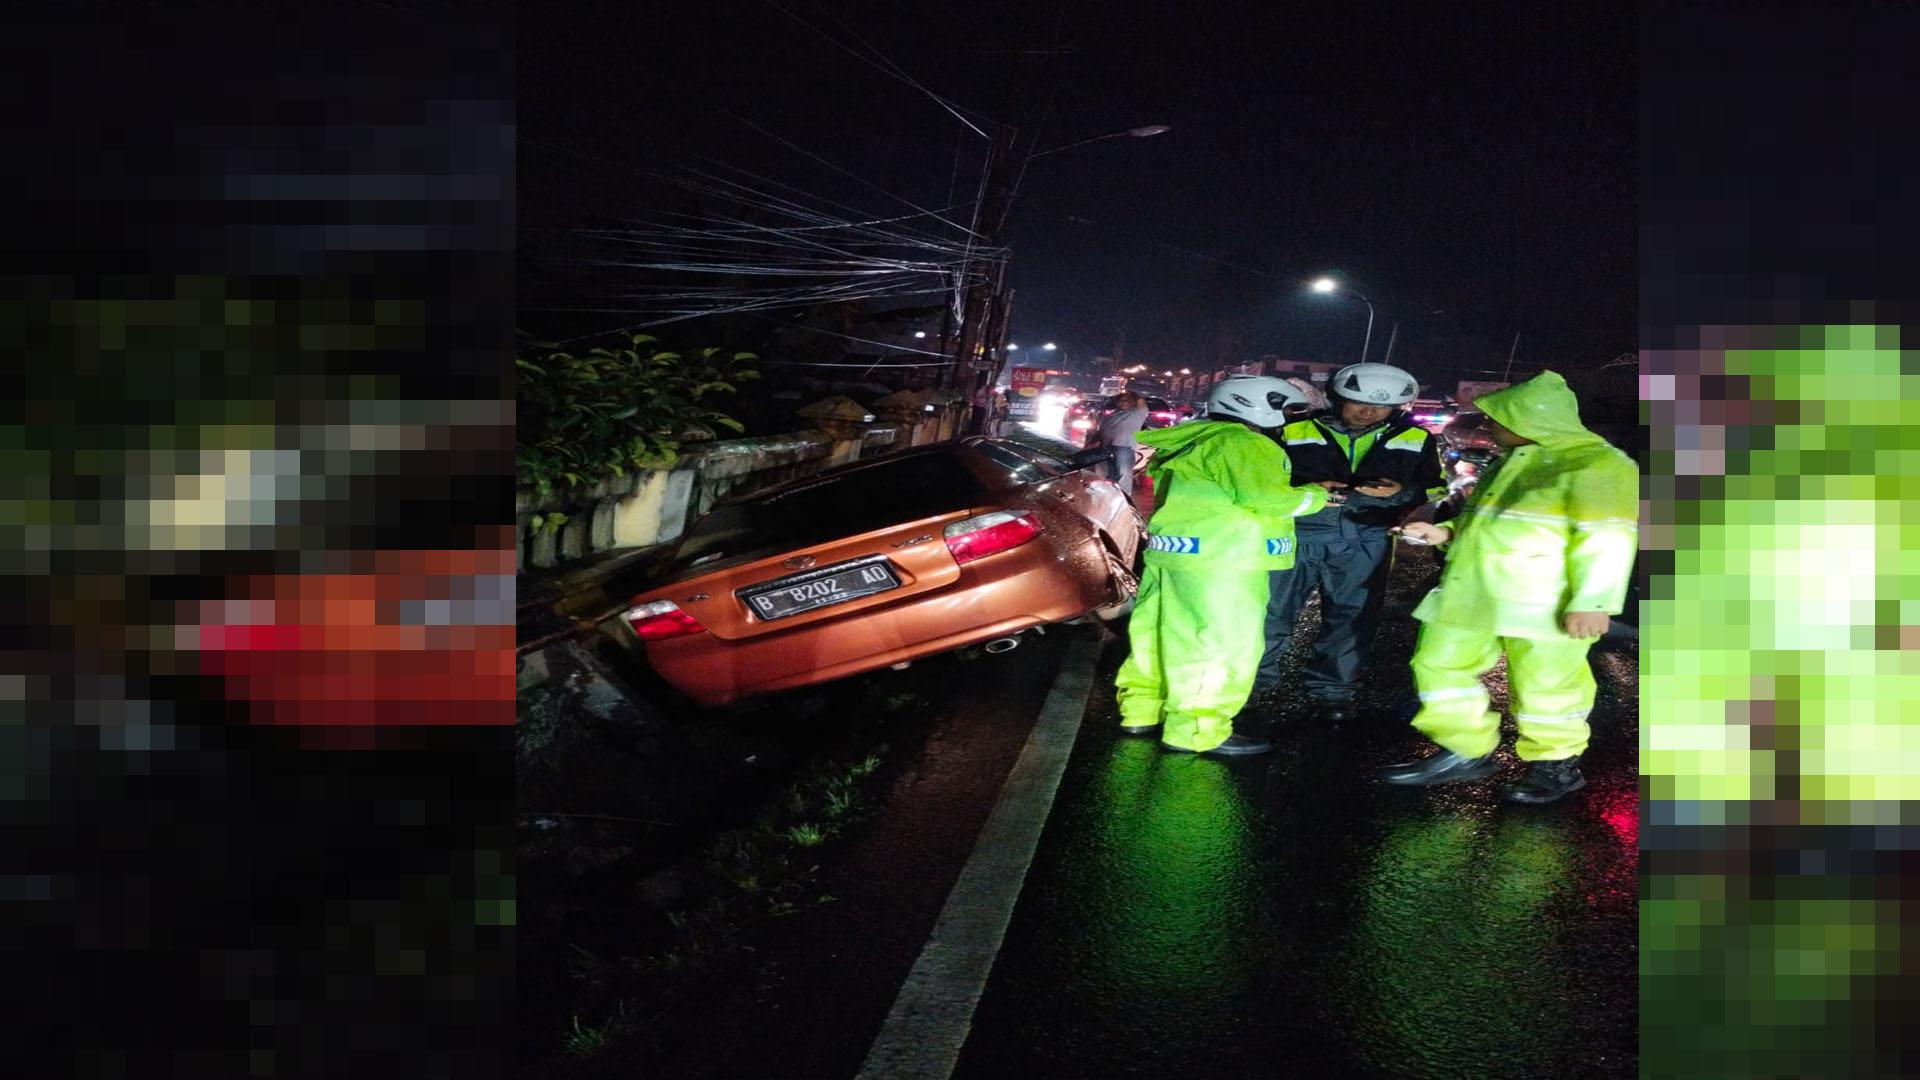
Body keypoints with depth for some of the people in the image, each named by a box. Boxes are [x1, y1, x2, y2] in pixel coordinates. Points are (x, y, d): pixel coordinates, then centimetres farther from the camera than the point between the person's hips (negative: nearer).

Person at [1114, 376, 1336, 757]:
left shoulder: (1193, 441, 16)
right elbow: (1265, 495, -22)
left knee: (1162, 633, 16)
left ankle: (1143, 711, 25)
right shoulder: (1243, 444, -12)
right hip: (1219, 559, -10)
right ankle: (1196, 731, 0)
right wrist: (1314, 495, -5)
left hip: (1172, 550, 10)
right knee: (1223, 642, -3)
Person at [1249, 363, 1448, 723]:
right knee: (1271, 607, 1)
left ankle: (1331, 688, 22)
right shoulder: (1295, 432, 4)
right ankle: (1255, 677, 18)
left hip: (1366, 541, 1)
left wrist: (1401, 492, -8)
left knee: (1352, 617, 5)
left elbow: (1435, 488, 14)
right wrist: (1303, 489, -12)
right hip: (1301, 530, -1)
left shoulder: (1415, 440, 10)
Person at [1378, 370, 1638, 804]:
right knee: (1439, 663, 9)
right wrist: (1447, 533, 15)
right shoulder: (1514, 463, 18)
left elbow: (1607, 537, -17)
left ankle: (1557, 767, 20)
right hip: (1474, 595, 9)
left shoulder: (1594, 463, -10)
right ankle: (1464, 753, 20)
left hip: (1544, 603, -9)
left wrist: (1592, 600, -24)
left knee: (1544, 682, 1)